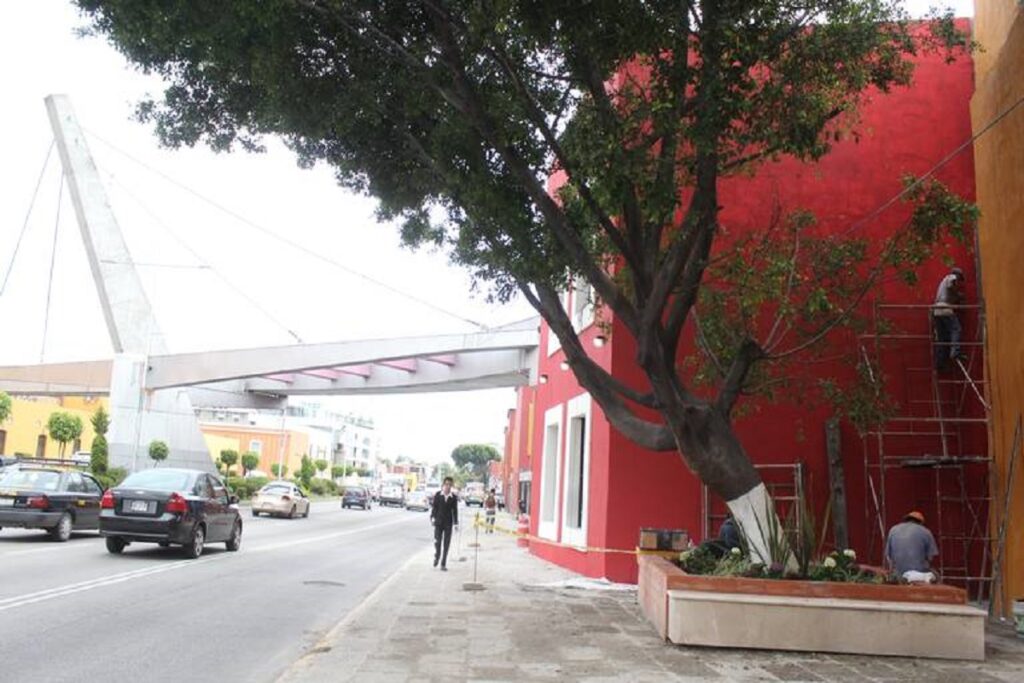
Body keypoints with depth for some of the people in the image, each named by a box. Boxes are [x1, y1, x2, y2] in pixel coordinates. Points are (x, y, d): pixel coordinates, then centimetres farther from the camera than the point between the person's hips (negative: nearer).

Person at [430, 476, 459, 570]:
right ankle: (437, 557, 30)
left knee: (446, 544, 1)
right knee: (437, 541, 0)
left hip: (448, 523, 0)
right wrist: (432, 518, -6)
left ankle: (443, 564, 9)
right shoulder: (437, 495, -2)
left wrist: (456, 523, 0)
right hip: (438, 522, 0)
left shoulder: (454, 497, -1)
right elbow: (434, 507, 2)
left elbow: (455, 511, 2)